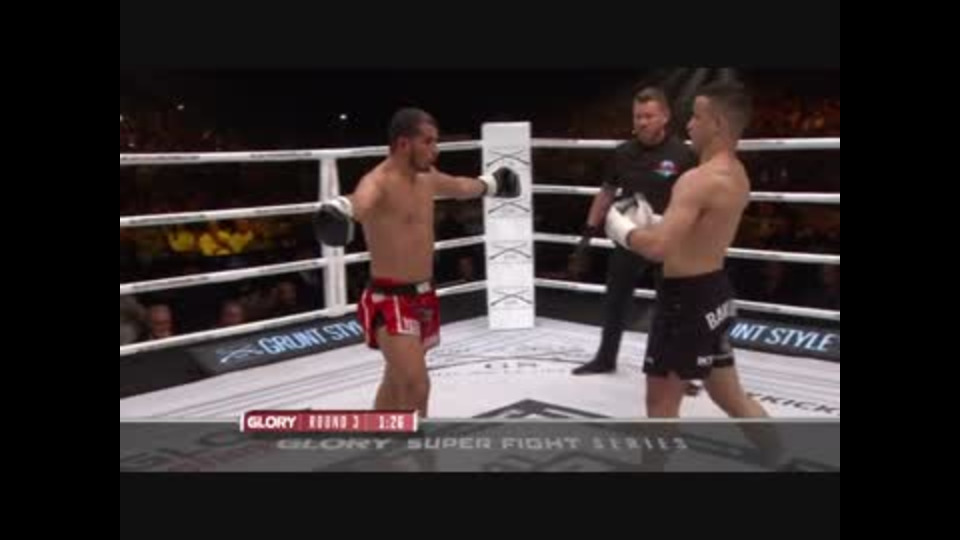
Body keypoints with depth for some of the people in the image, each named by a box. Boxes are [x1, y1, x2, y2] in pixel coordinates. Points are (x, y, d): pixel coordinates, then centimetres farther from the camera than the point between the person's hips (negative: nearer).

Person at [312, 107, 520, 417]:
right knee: (416, 388, -19)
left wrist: (490, 184, 51)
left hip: (423, 296, 9)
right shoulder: (379, 182, -20)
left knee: (398, 383, 22)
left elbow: (460, 186, 32)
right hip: (390, 300, -9)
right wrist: (342, 208, -70)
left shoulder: (427, 178, 8)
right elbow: (361, 201, -46)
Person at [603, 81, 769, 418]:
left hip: (688, 298, -9)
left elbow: (658, 248, -30)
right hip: (713, 292, 9)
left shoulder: (700, 180, -22)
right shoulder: (736, 177, 8)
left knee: (661, 402, 4)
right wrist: (650, 221, 12)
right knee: (731, 397, 20)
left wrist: (622, 229, -11)